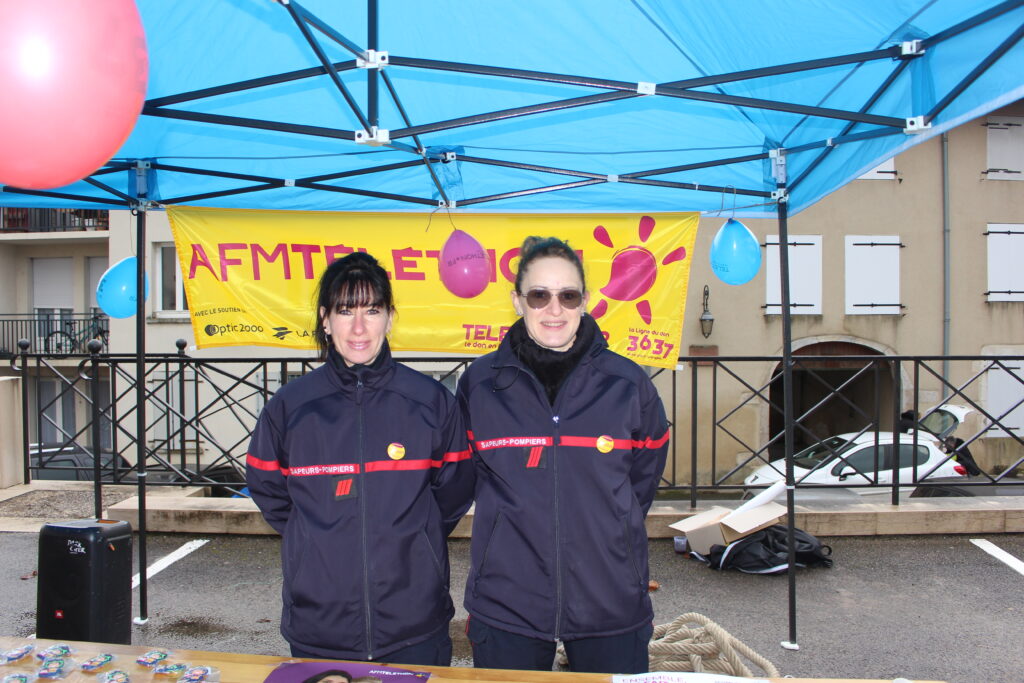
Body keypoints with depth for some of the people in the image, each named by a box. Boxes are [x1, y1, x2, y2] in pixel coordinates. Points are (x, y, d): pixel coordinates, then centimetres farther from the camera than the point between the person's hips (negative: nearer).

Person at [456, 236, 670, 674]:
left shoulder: (628, 383, -3)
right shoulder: (479, 383, -2)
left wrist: (606, 530, 9)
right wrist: (525, 523, 9)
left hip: (610, 602, 0)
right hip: (505, 606, 0)